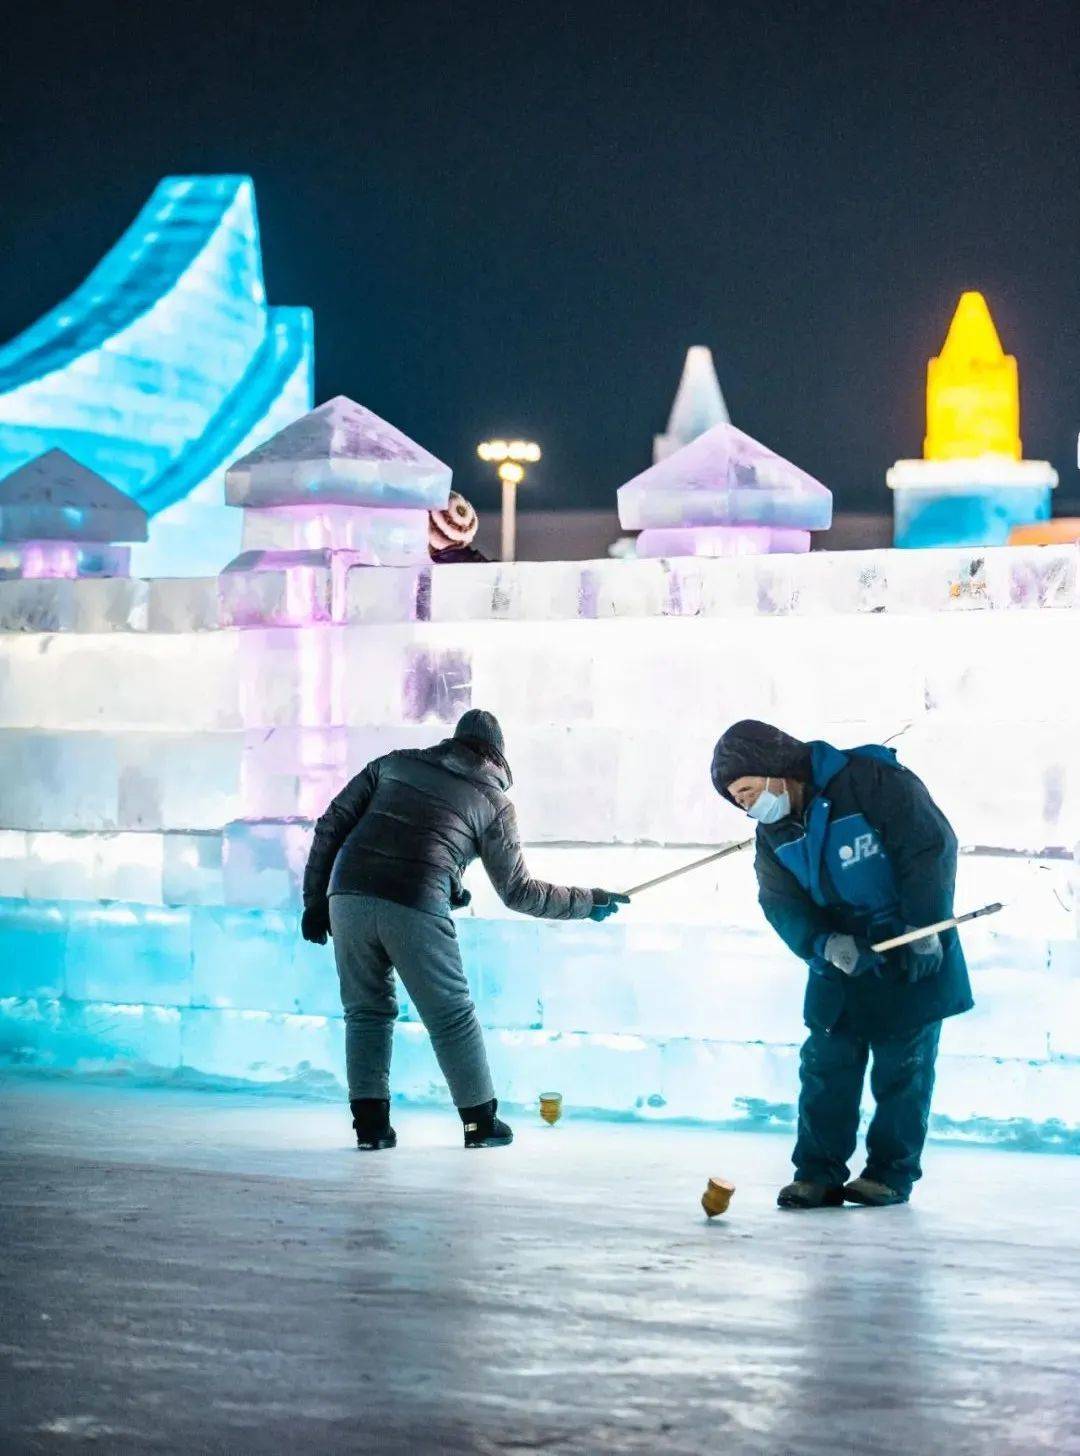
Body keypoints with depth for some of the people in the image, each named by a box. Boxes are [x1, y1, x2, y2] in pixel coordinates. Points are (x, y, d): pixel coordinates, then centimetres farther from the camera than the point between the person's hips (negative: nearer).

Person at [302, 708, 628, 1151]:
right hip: (415, 908, -3)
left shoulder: (396, 763, 20)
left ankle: (370, 1123, 13)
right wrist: (586, 903, 28)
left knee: (367, 1010, 17)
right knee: (451, 1016, 13)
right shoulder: (492, 800, 13)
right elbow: (517, 891, 16)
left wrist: (315, 900, 19)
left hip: (348, 894, 3)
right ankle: (481, 1121, 21)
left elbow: (331, 826, 15)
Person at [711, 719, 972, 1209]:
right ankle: (818, 1171, 6)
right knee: (825, 1064, 1)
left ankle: (891, 1172, 9)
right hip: (839, 959, 6)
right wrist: (827, 944, -26)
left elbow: (931, 846, -20)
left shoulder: (871, 782, -21)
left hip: (914, 955, -5)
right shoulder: (773, 837, 0)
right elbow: (783, 905, -6)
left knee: (903, 1067, 0)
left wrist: (923, 929, -20)